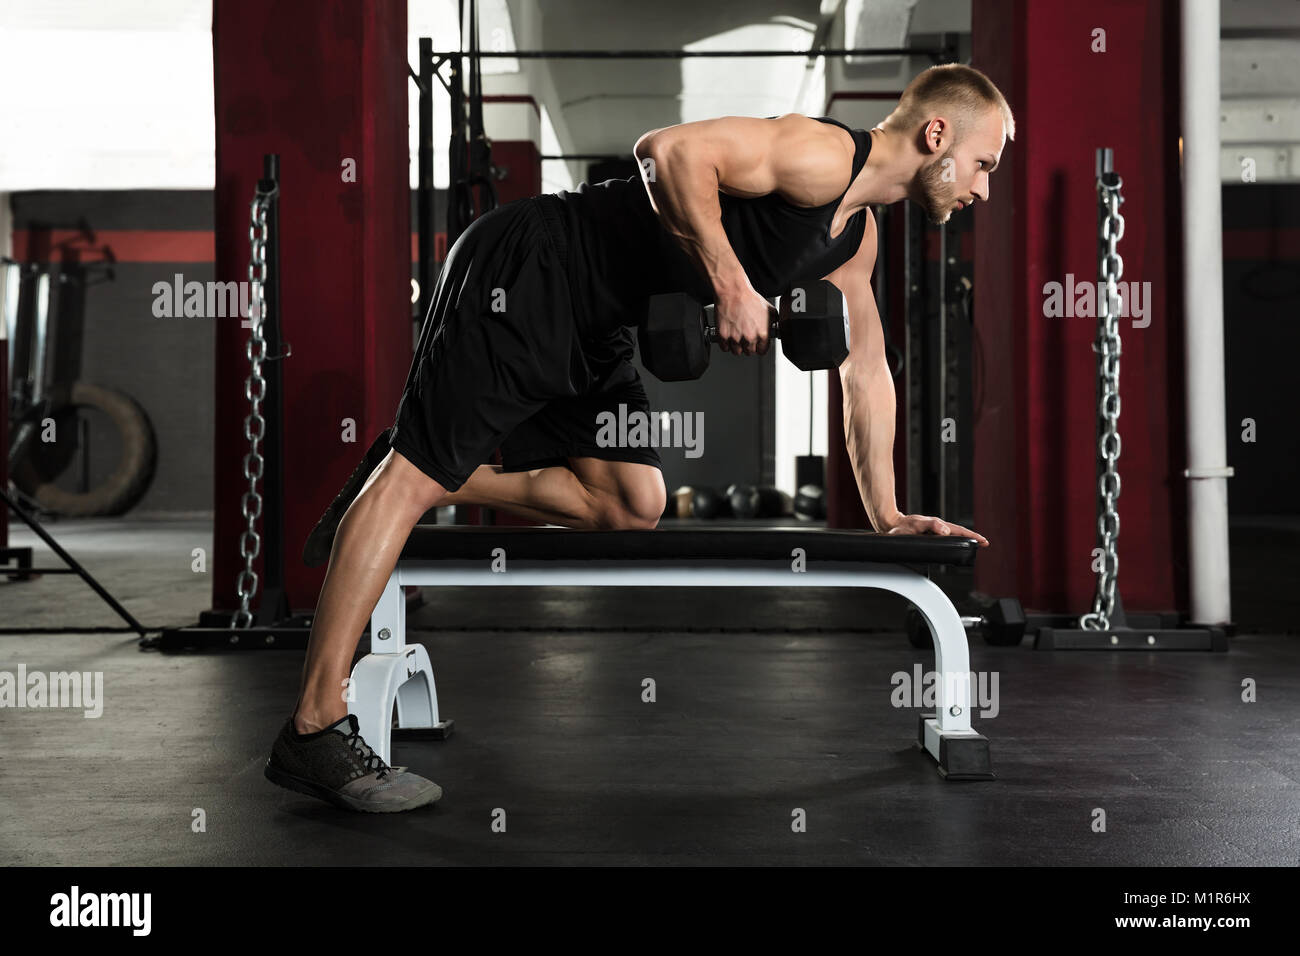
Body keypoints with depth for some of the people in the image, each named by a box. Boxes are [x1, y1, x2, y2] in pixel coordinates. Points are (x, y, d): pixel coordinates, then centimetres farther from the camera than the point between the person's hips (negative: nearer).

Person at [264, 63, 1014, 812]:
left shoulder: (858, 238, 13)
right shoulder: (826, 155, -17)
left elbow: (867, 372, 20)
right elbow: (670, 149, -29)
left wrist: (888, 514, 19)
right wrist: (730, 283, -30)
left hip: (591, 335, 10)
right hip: (525, 273, -10)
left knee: (632, 508, 3)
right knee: (419, 470, -11)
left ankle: (434, 485, 13)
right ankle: (313, 731, -12)